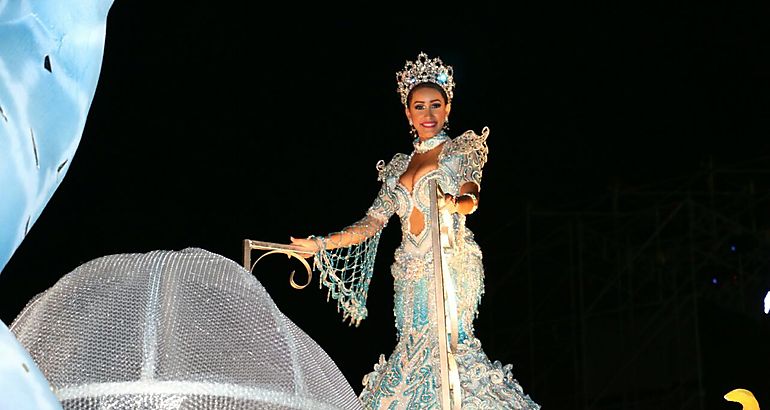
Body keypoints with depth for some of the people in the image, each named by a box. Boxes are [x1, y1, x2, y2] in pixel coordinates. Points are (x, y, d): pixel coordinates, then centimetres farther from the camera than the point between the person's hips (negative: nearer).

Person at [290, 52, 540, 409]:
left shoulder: (461, 150, 5)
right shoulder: (400, 165, 19)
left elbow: (471, 195, -14)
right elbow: (373, 223, 16)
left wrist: (455, 204, -38)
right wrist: (318, 244, 9)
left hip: (451, 264, -5)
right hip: (411, 273, 5)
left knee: (446, 344, -19)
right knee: (414, 350, -5)